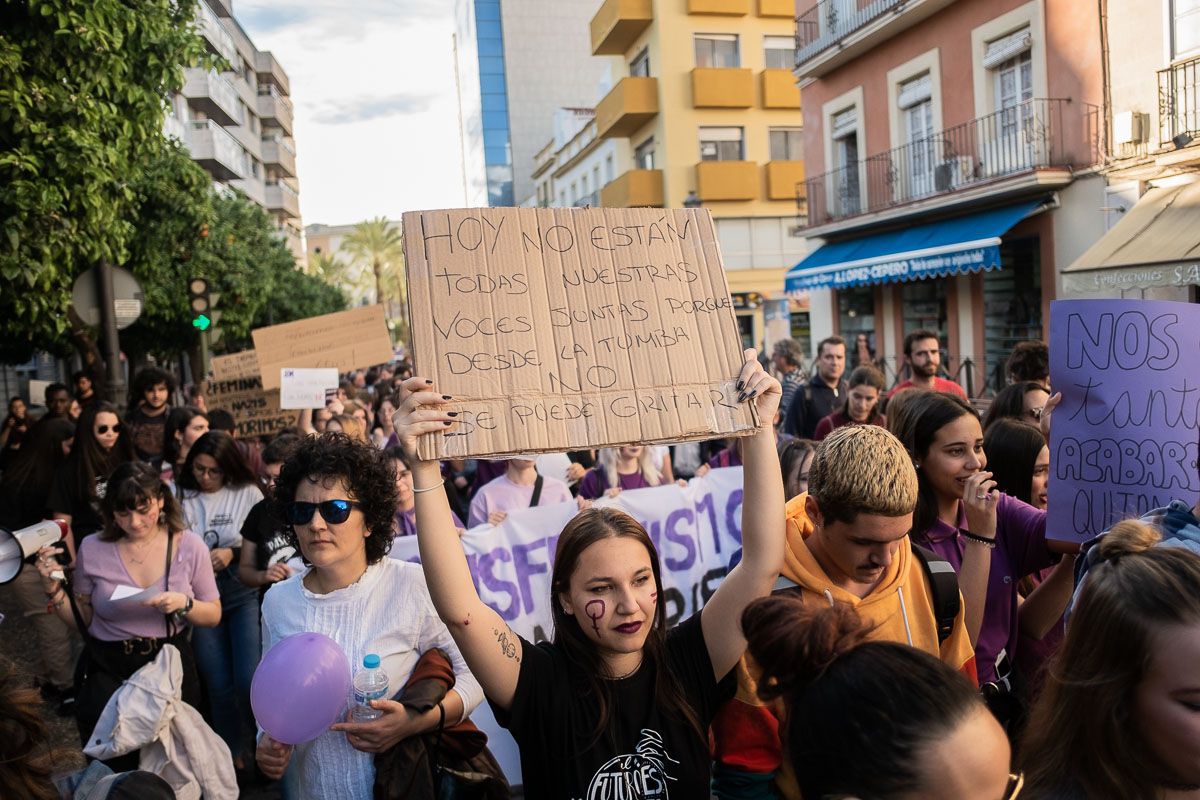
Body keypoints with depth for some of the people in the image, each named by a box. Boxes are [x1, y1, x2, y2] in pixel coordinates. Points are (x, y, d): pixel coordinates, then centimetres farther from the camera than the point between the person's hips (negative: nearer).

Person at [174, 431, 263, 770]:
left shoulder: (247, 493, -4)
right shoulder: (179, 495, -2)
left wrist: (233, 553, -15)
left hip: (243, 593, -1)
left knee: (250, 682, -10)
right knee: (219, 687, 7)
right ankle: (235, 757, 29)